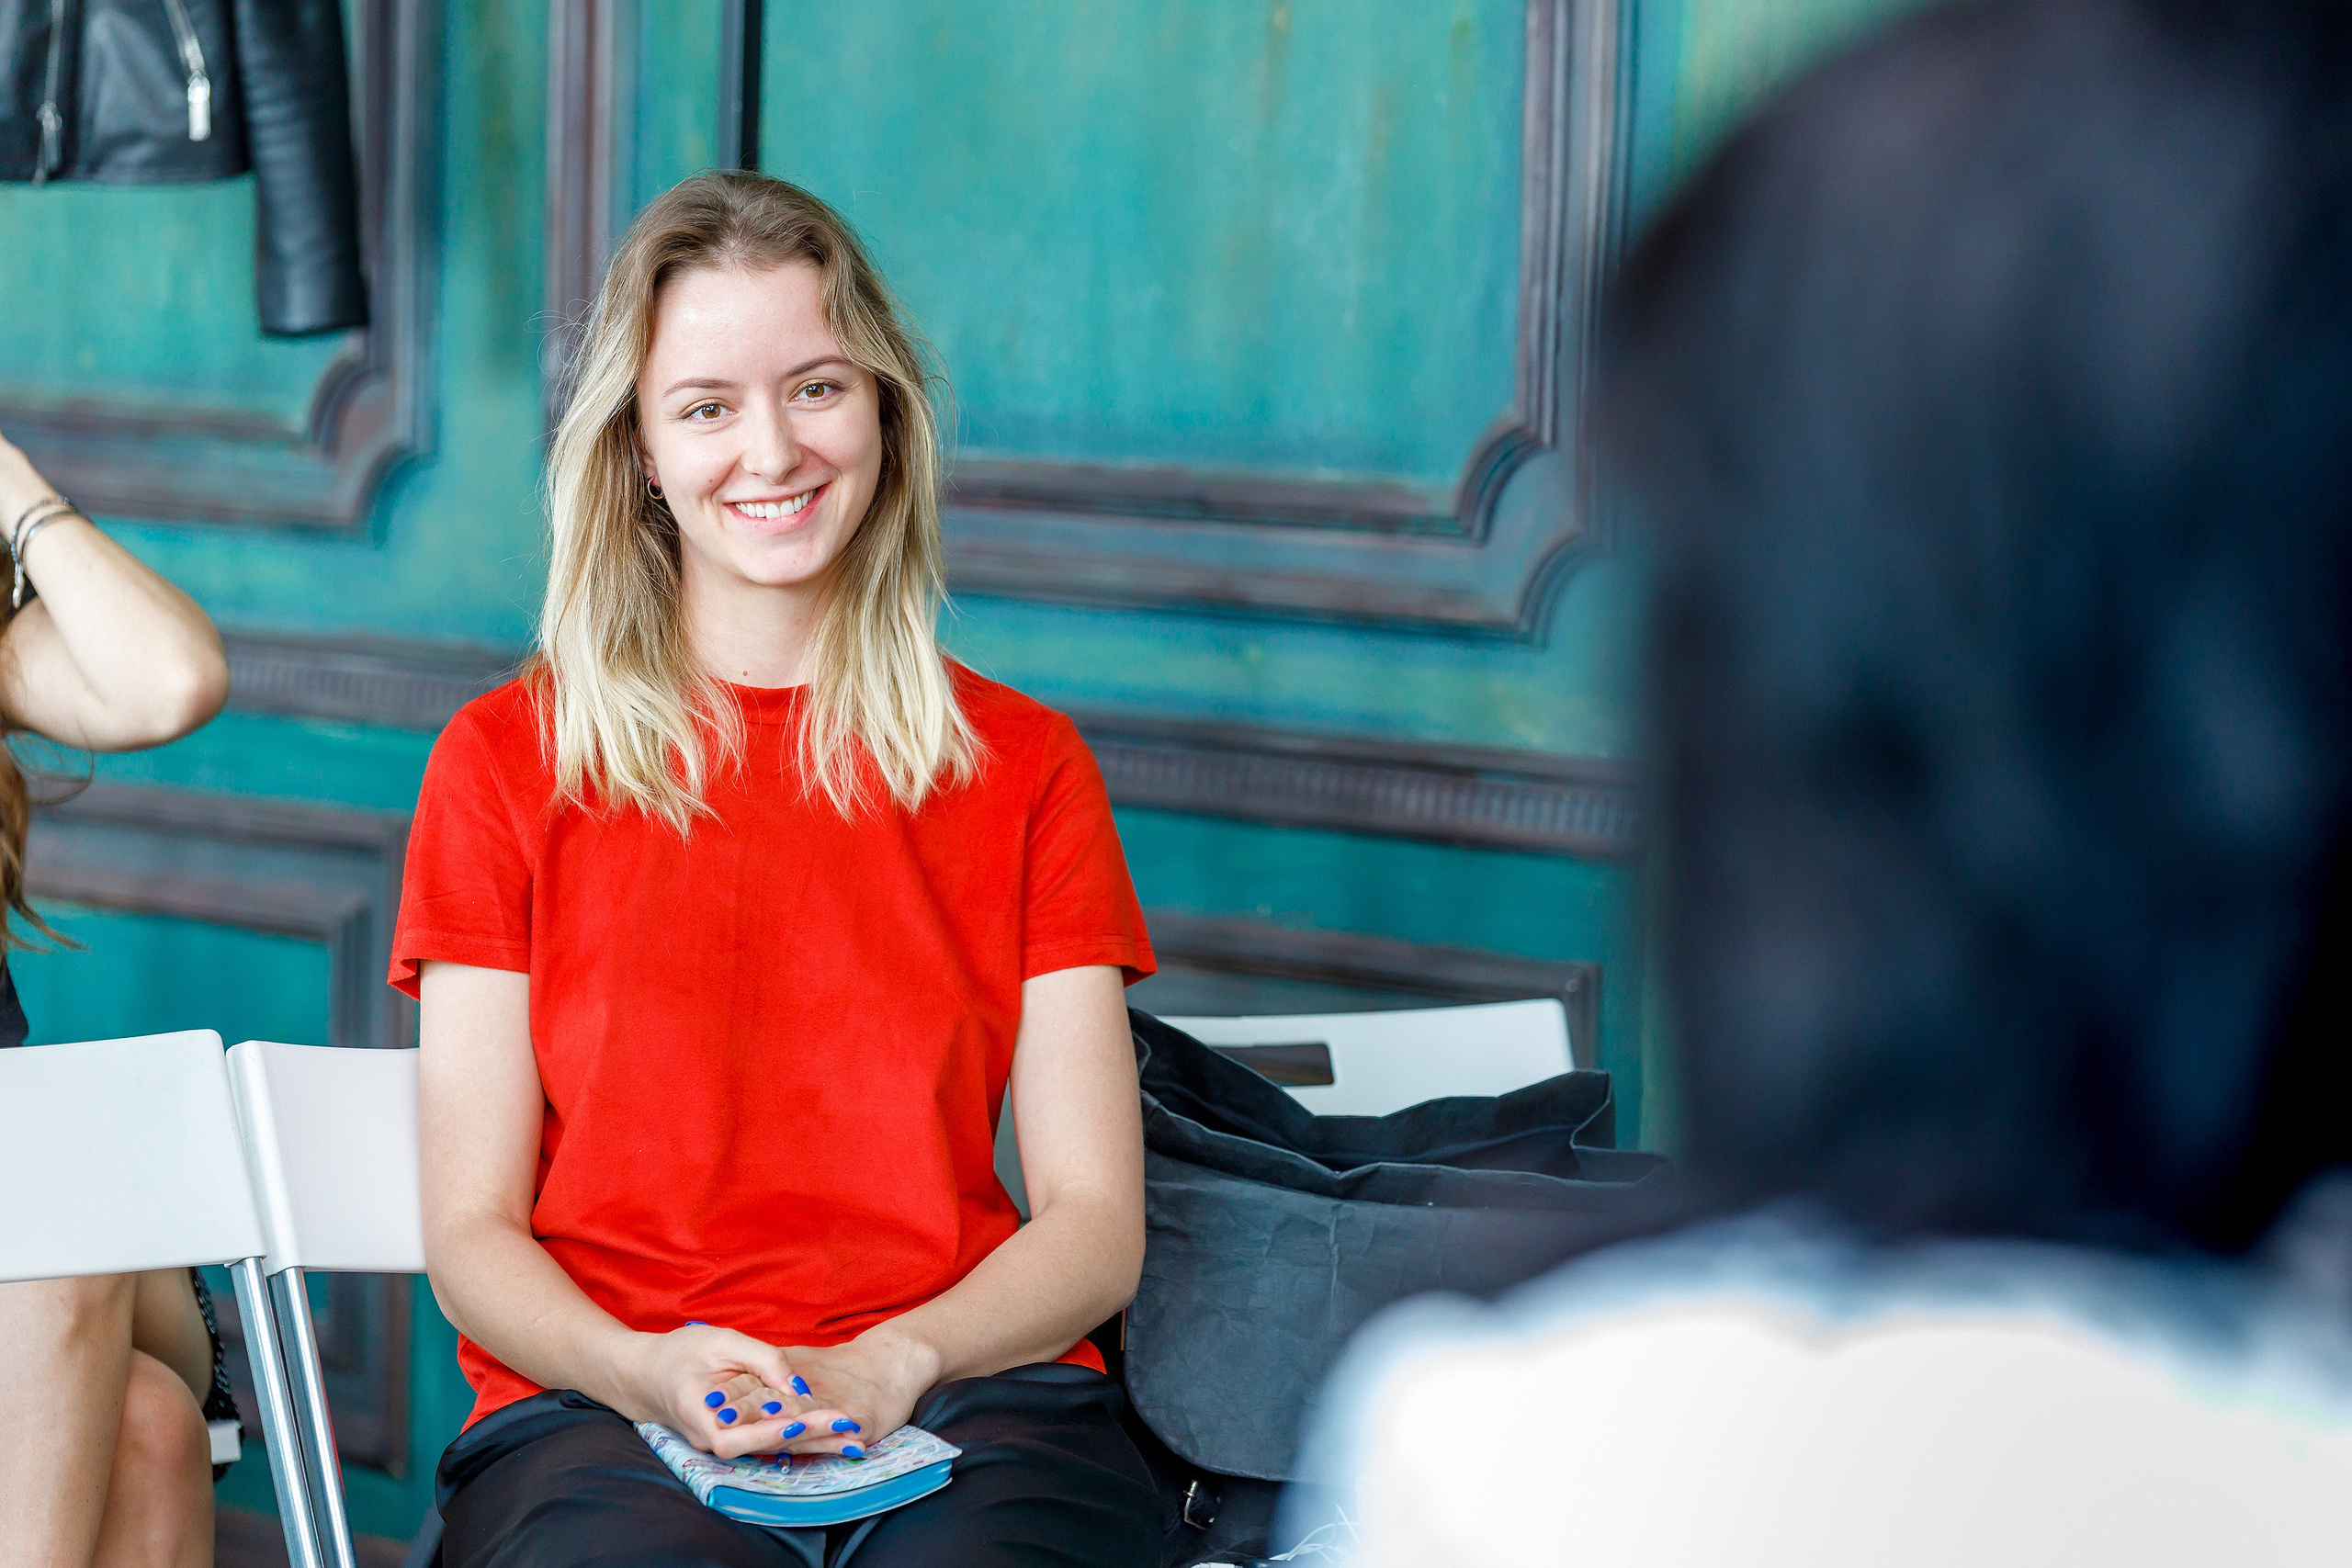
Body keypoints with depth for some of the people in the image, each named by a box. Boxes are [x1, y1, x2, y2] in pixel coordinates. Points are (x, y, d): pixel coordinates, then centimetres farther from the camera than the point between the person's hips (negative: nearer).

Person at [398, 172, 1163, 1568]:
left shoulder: (1025, 765, 16)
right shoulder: (504, 761, 12)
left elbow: (1095, 1223, 9)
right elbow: (473, 1232, 7)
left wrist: (889, 1362, -12)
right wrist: (649, 1371, -15)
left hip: (970, 1396, 1)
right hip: (601, 1413, -1)